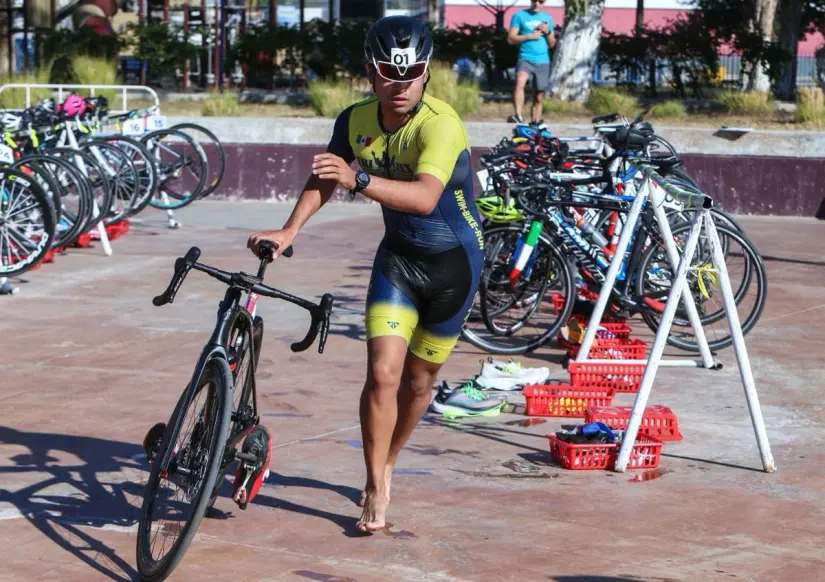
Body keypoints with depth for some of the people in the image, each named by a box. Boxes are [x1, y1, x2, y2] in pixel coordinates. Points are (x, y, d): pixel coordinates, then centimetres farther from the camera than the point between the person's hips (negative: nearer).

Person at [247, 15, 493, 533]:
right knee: (383, 373, -12)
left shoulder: (440, 124, -29)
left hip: (453, 262, -3)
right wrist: (289, 229, -13)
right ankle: (377, 489, -1)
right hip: (398, 256, 3)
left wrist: (358, 179, -58)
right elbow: (323, 179, 3)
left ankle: (387, 465, 36)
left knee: (419, 381, 11)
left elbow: (425, 196, -44)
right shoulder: (356, 121, -11)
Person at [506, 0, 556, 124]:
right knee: (520, 82, -33)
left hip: (543, 62, 4)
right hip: (525, 59, -4)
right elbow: (511, 39, -2)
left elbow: (552, 44, 16)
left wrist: (548, 32, -3)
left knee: (538, 98, 7)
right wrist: (529, 36, -12)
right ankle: (518, 116, -44)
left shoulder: (547, 18, 14)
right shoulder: (519, 15, 3)